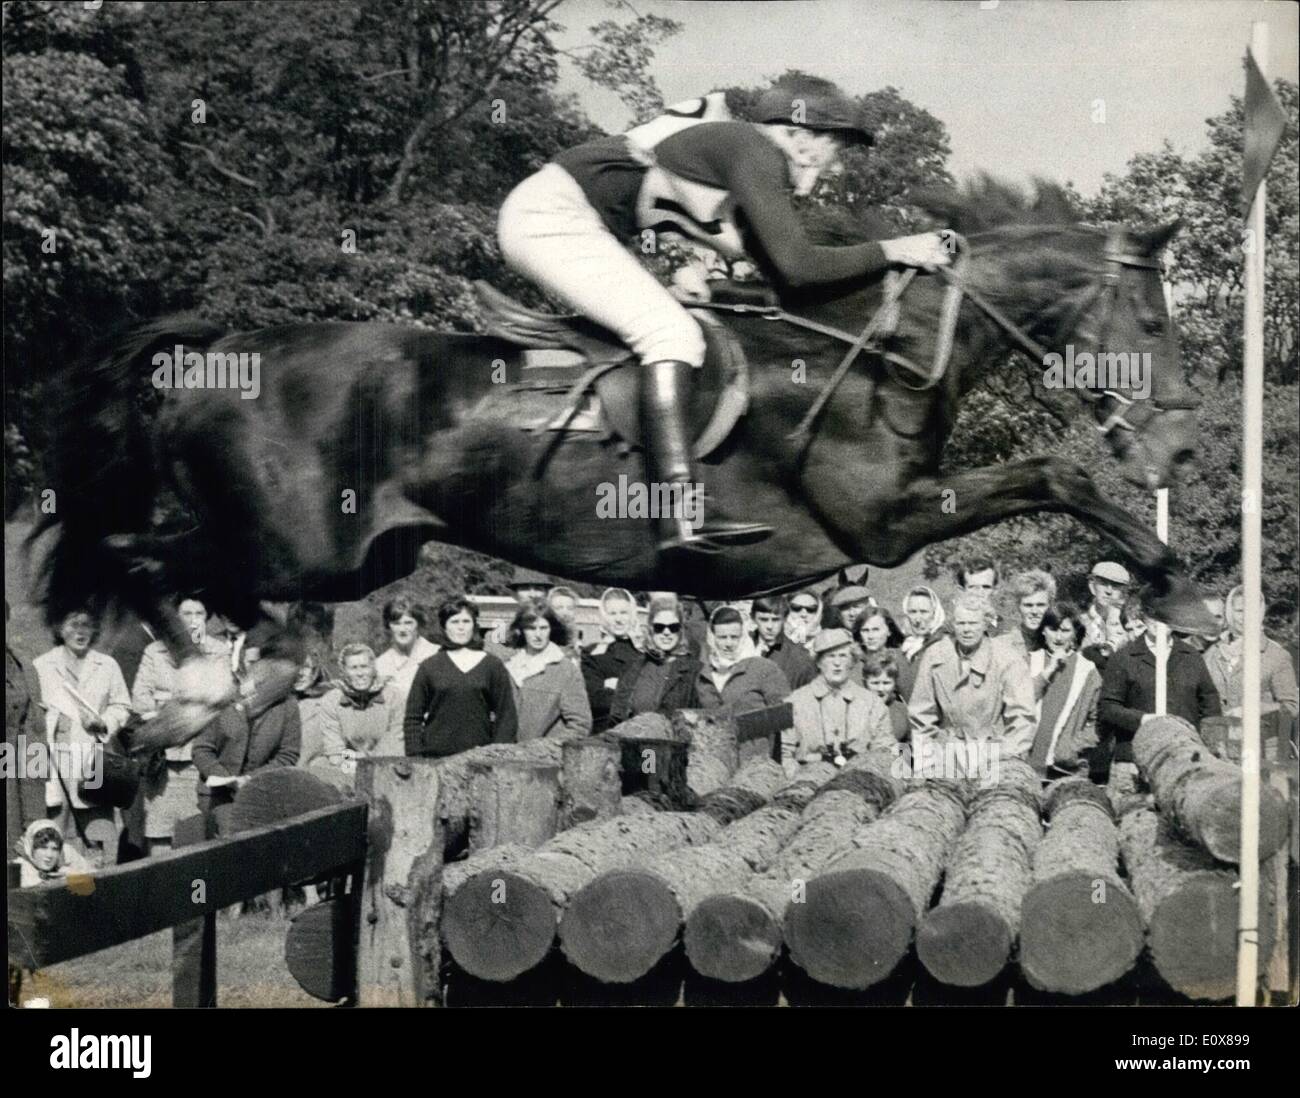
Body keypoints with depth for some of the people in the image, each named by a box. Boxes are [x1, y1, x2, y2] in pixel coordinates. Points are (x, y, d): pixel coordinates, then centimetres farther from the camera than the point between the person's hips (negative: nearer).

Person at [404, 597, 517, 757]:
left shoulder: (493, 666, 8)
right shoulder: (429, 667, 9)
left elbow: (507, 717, 5)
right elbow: (413, 718, 8)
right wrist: (415, 756, -2)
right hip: (435, 756, 0)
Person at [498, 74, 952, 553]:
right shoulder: (754, 151, -12)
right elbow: (796, 266, -18)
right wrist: (891, 250, -9)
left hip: (543, 214, 11)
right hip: (551, 217, -11)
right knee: (672, 333, -18)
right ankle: (684, 515, -26)